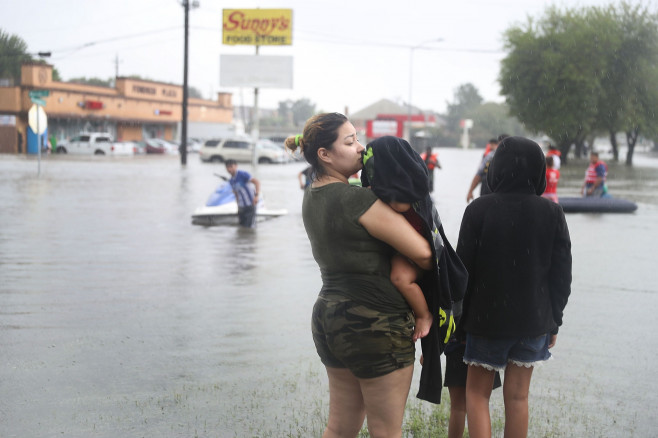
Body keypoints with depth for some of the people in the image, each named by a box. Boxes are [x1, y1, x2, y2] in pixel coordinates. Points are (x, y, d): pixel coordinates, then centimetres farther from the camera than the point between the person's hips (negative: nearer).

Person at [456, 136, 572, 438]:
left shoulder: (479, 210, -13)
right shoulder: (552, 213, -6)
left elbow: (464, 268, -10)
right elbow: (562, 274, -1)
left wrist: (458, 317, 2)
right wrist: (554, 320, 10)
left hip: (487, 318, -2)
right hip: (534, 320, 2)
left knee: (477, 393, 11)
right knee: (517, 396, 12)